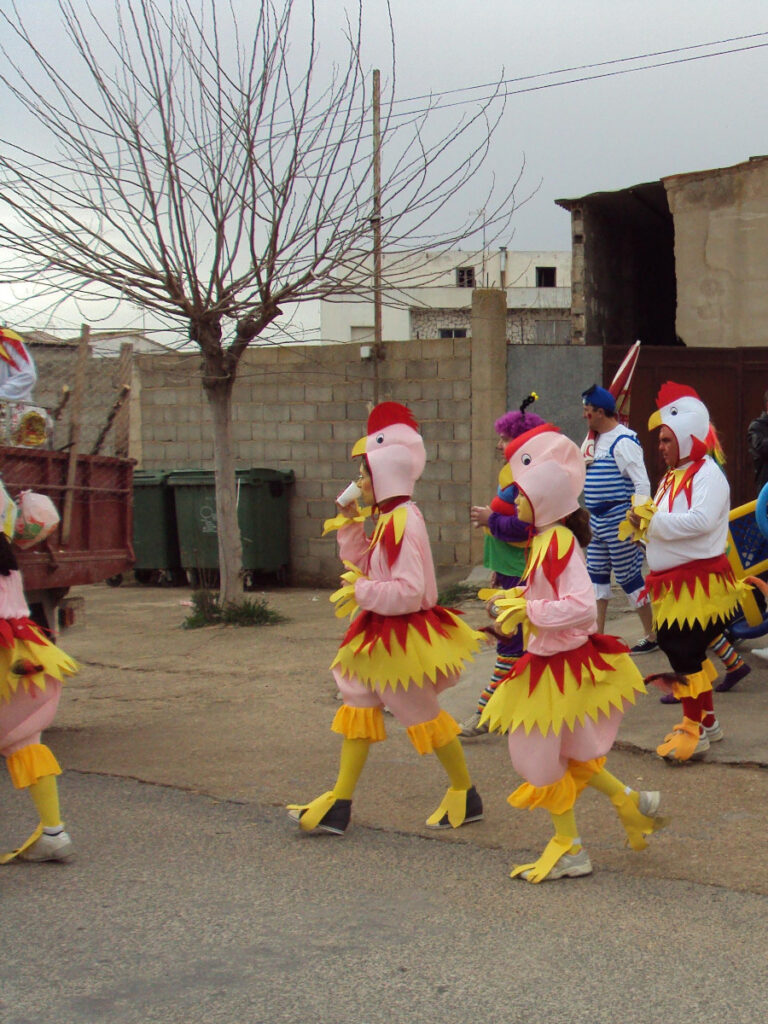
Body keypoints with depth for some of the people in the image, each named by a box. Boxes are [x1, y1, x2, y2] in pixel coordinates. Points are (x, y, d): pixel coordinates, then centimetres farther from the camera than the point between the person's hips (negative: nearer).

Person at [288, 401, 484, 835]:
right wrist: (351, 525, 9)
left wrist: (362, 592, -21)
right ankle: (339, 804, 12)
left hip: (404, 637, -10)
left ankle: (466, 795, 21)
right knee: (359, 705, 9)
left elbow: (408, 590, -28)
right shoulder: (387, 519, 8)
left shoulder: (403, 523, -23)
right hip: (382, 635, 10)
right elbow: (365, 565, 18)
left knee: (424, 714, 4)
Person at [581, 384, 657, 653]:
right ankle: (597, 634, 20)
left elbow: (642, 484, -20)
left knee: (628, 577, -3)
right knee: (596, 575, 12)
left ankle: (652, 635, 8)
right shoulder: (596, 439, 12)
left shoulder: (623, 441, -17)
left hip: (618, 520, -9)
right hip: (597, 520, 10)